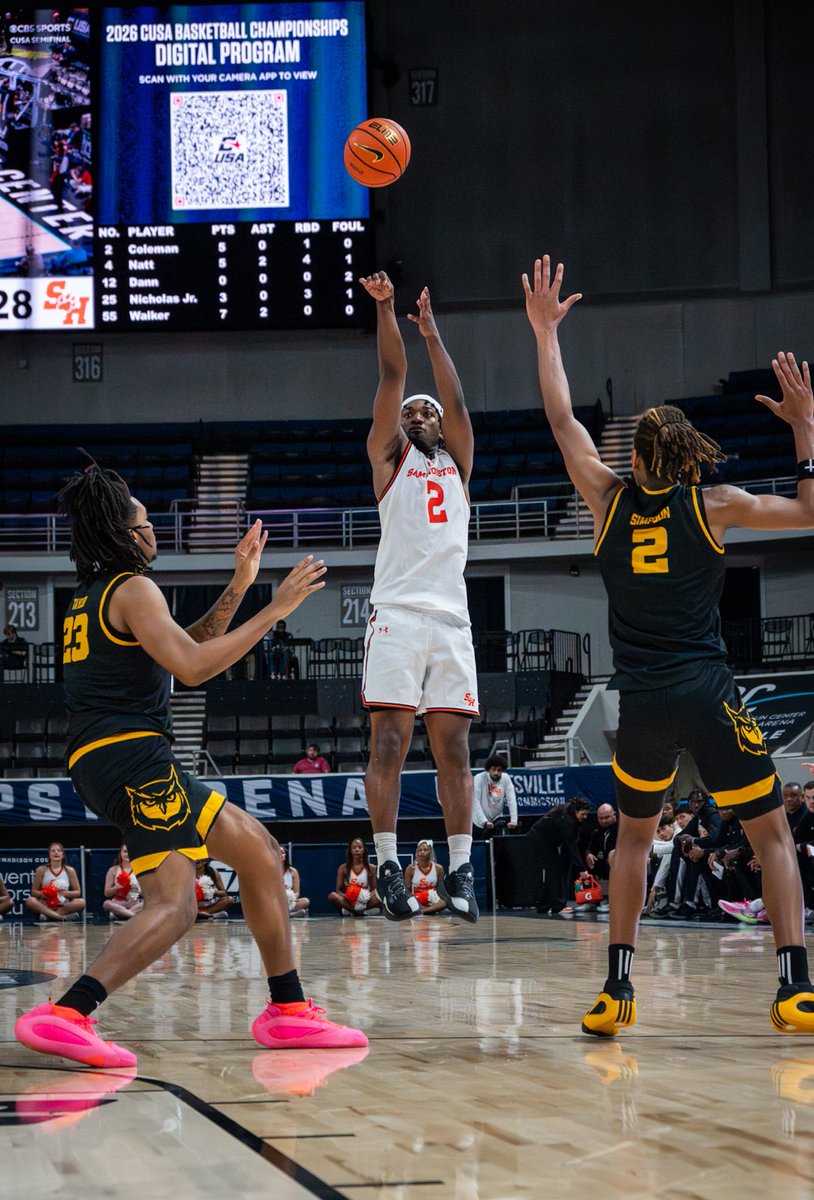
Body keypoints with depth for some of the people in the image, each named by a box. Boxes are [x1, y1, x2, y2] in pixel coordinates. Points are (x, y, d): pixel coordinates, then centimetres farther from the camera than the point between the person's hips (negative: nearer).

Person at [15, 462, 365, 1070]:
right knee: (173, 905, -21)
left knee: (260, 853, 14)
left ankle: (289, 1010, 13)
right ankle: (65, 1015, -35)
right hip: (130, 754, -11)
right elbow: (192, 666, -17)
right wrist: (274, 610, -11)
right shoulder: (131, 588, -6)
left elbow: (186, 647, 29)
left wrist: (238, 587, 20)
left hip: (103, 762, 11)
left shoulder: (93, 597, 24)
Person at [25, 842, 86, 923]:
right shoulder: (41, 870, 6)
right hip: (45, 906, -1)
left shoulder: (69, 871, 7)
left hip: (64, 907, 1)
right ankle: (59, 916, -47)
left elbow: (78, 892, 7)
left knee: (81, 902, -29)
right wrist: (42, 894, -16)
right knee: (30, 901, -31)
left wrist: (66, 893, -13)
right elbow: (34, 891, 7)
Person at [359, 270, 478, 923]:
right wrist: (385, 308, 0)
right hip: (398, 616, -3)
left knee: (453, 748, 0)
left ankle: (460, 871, -1)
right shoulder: (390, 455, 15)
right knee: (389, 745, -8)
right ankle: (389, 867, -8)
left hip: (452, 622, 3)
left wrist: (433, 335, 11)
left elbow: (456, 402, 12)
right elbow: (392, 377, 6)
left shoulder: (457, 464, 23)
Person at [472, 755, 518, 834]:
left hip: (497, 821, 2)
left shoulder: (506, 779, -7)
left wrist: (513, 820, -26)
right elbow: (476, 802, -22)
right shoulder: (479, 778, -15)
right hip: (480, 822, -2)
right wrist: (484, 821, -32)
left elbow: (511, 800, -13)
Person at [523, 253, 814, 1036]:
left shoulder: (609, 500, 5)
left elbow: (562, 421, 15)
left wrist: (545, 332, 22)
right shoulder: (713, 505, 1)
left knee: (634, 835, 21)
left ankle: (617, 987, 13)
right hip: (709, 695, -2)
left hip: (642, 703, 2)